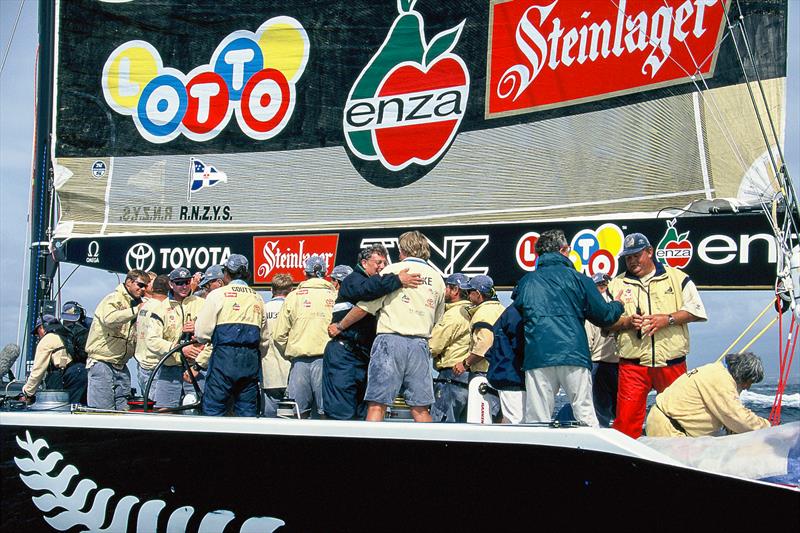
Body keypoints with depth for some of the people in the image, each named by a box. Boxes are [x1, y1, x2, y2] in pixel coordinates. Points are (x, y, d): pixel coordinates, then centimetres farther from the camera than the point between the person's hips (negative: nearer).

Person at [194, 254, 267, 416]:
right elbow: (264, 339, 20)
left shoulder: (218, 294, 1)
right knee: (248, 410, 8)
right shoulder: (257, 298, 17)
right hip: (251, 359, 5)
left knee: (213, 408, -1)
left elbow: (202, 333, -2)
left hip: (224, 356, -5)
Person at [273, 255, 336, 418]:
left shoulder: (293, 296, 8)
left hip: (300, 360, 1)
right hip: (326, 359, -1)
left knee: (300, 413, 4)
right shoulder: (335, 296, 3)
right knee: (326, 413, -1)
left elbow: (279, 335, 7)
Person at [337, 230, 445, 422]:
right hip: (420, 345, 4)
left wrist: (340, 326, 10)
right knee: (420, 408, 7)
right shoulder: (437, 279, 15)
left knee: (377, 405, -5)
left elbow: (364, 306, -1)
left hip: (391, 340, -4)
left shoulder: (392, 270, 1)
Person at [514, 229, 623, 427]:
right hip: (573, 356, -2)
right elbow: (603, 316, 9)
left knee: (537, 421, 1)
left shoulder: (526, 281, 15)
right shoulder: (576, 278, 7)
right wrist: (618, 305, 29)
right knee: (585, 415, 3)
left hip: (536, 357, 2)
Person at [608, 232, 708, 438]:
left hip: (672, 364, 0)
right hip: (632, 365, 0)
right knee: (626, 418, -6)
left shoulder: (677, 277, 7)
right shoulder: (617, 284, 12)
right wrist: (627, 322, -9)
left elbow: (696, 310, 3)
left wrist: (668, 319, -11)